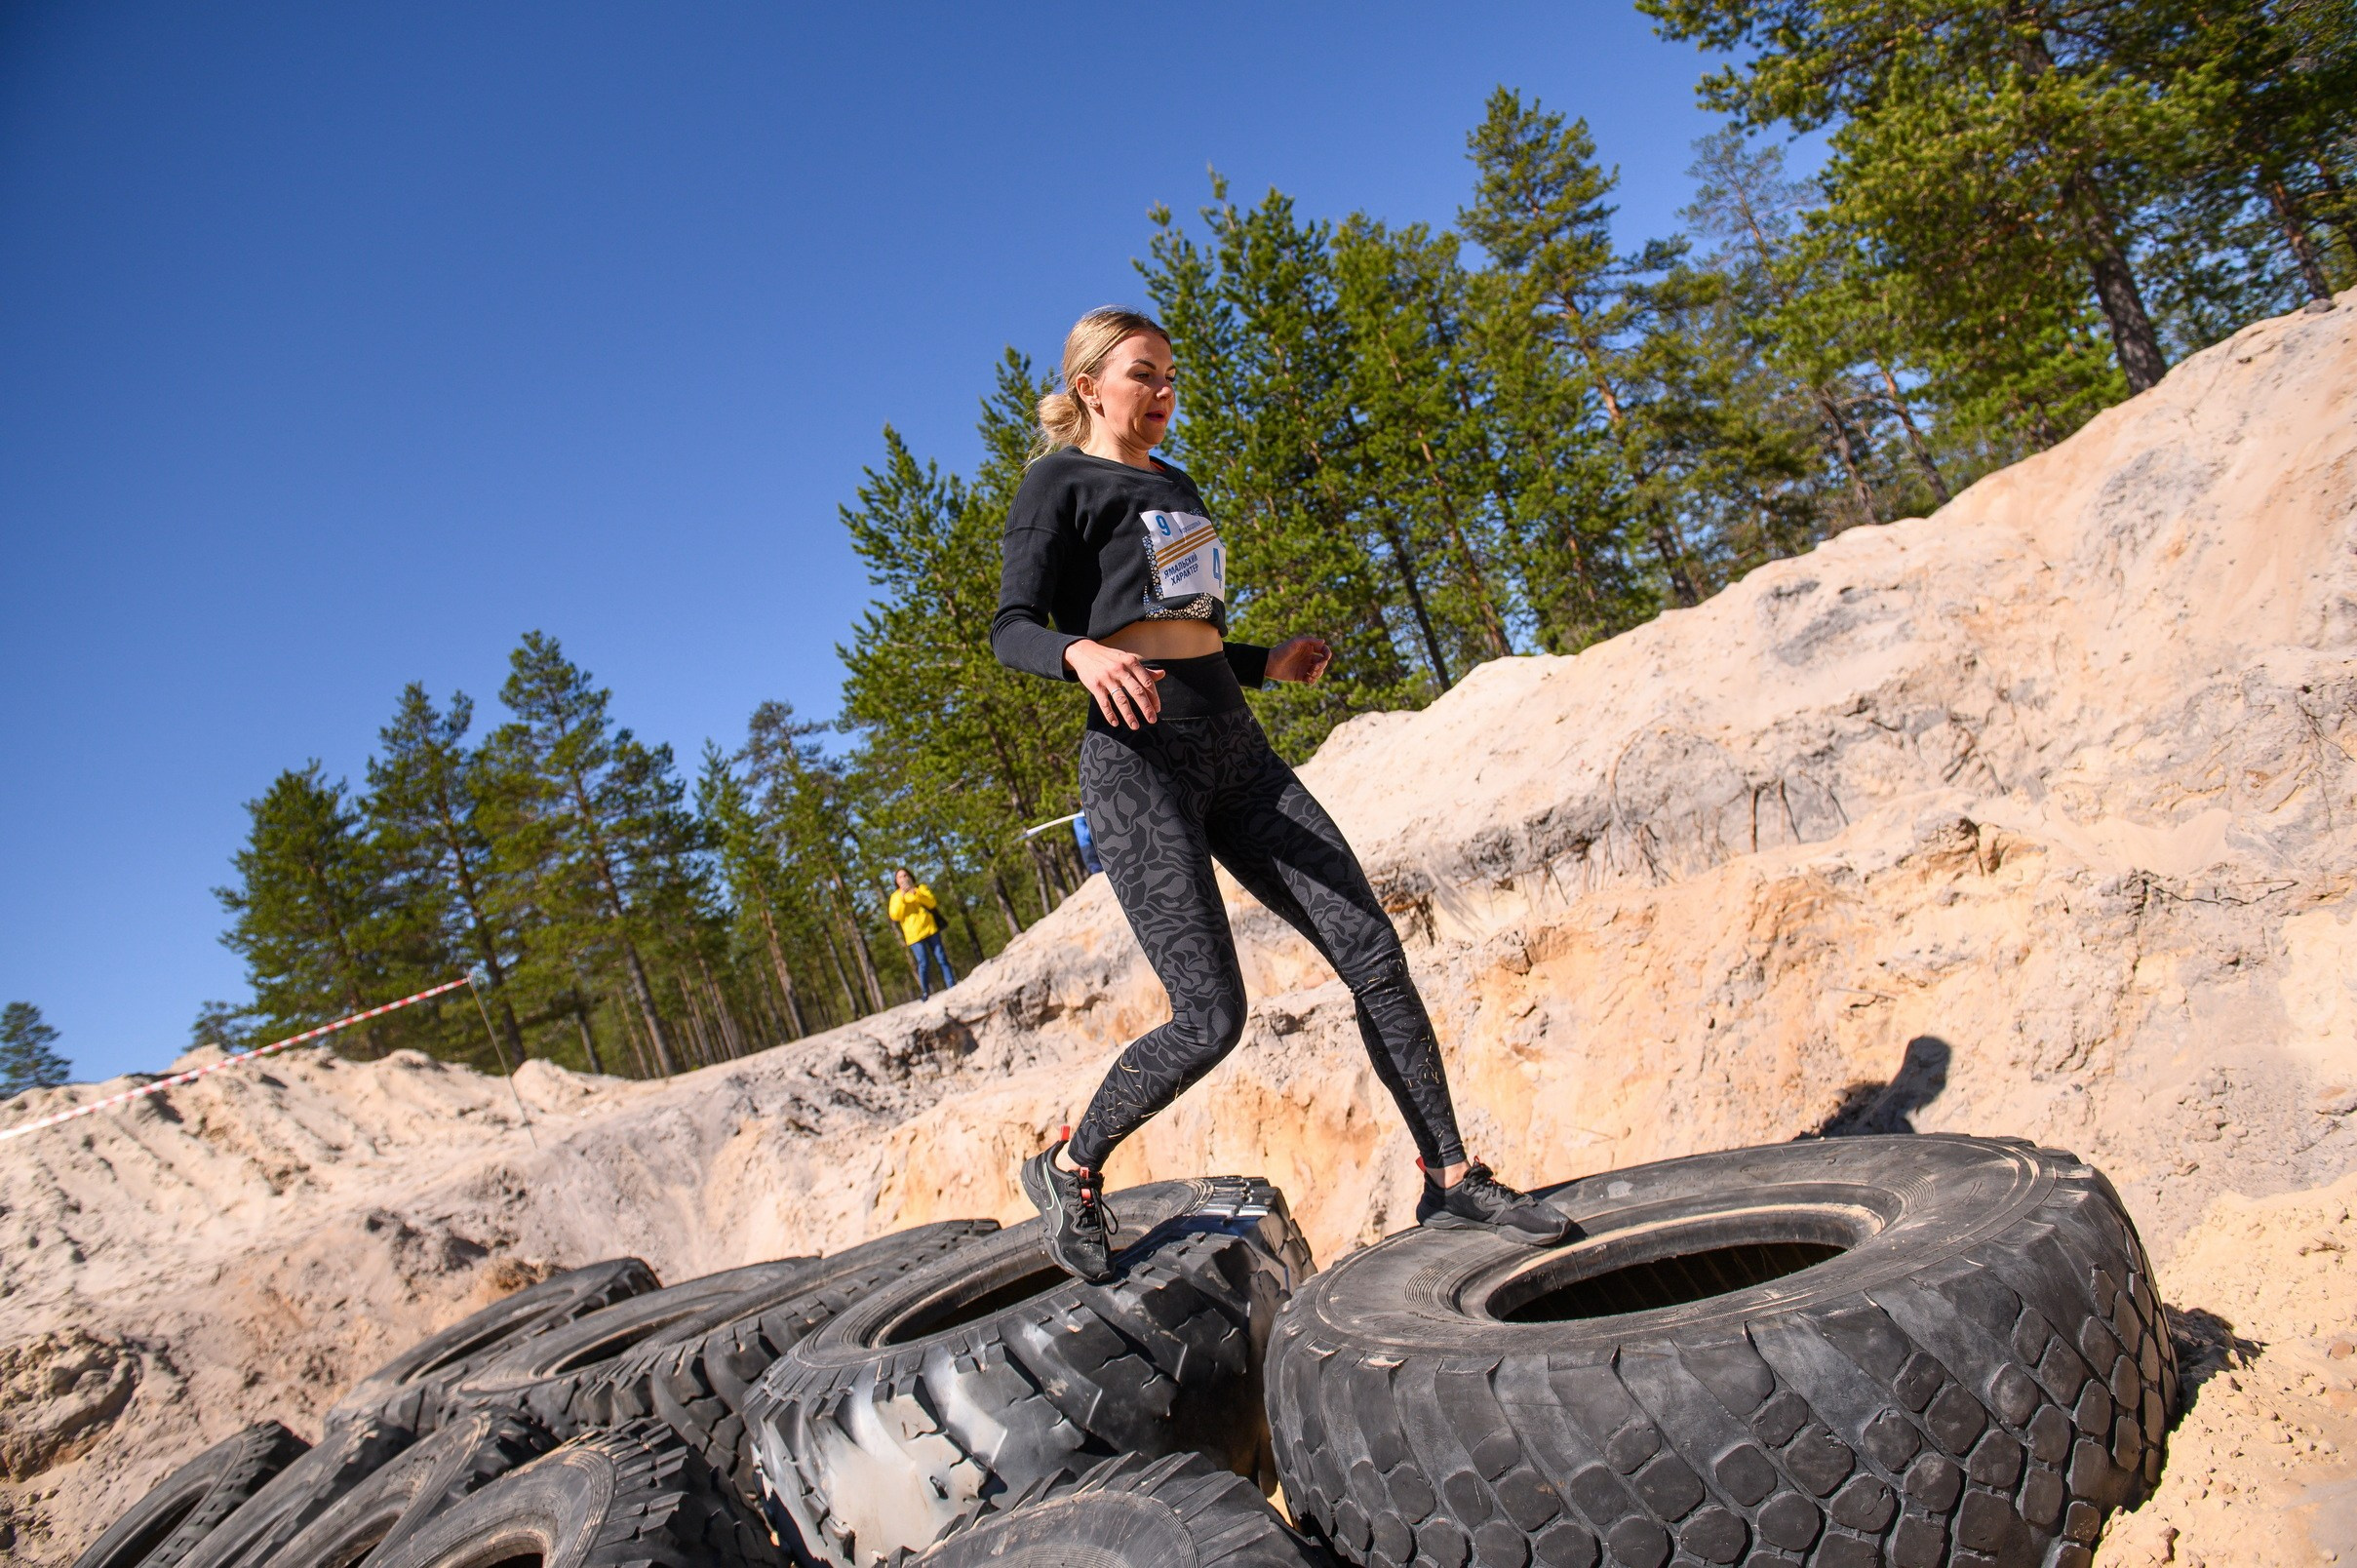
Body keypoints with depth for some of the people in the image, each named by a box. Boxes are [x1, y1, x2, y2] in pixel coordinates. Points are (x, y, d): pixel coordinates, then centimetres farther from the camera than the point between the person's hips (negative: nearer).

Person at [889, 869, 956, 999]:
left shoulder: (921, 888, 13)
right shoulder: (896, 896, 11)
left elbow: (932, 903, -5)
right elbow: (895, 915, -7)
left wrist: (916, 893, -17)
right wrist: (901, 897, -15)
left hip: (930, 929, 2)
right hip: (914, 934, -2)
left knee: (941, 959, 1)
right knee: (923, 963, -11)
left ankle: (951, 986, 4)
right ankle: (925, 992, -4)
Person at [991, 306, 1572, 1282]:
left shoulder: (1174, 487, 24)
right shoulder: (1060, 480, 2)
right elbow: (1012, 629, -9)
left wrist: (1270, 663, 17)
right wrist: (1083, 653, -29)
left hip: (1236, 748, 7)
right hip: (1139, 758, -7)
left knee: (1372, 952, -2)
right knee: (1211, 1017, -13)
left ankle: (1450, 1179, 9)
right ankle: (1068, 1167, 12)